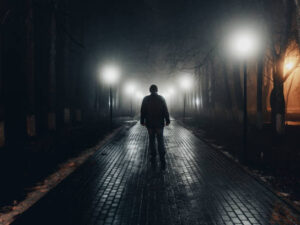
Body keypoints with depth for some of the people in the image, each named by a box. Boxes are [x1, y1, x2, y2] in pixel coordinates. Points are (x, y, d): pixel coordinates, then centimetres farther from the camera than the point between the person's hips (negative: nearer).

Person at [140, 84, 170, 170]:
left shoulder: (145, 99, -2)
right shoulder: (161, 98, -3)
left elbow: (142, 111, 0)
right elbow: (166, 111, -4)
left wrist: (142, 121, 8)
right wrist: (167, 121, 3)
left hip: (150, 124, 1)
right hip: (159, 124, -1)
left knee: (151, 140, 13)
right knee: (160, 141, 1)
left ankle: (153, 158, 18)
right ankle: (162, 160, -10)